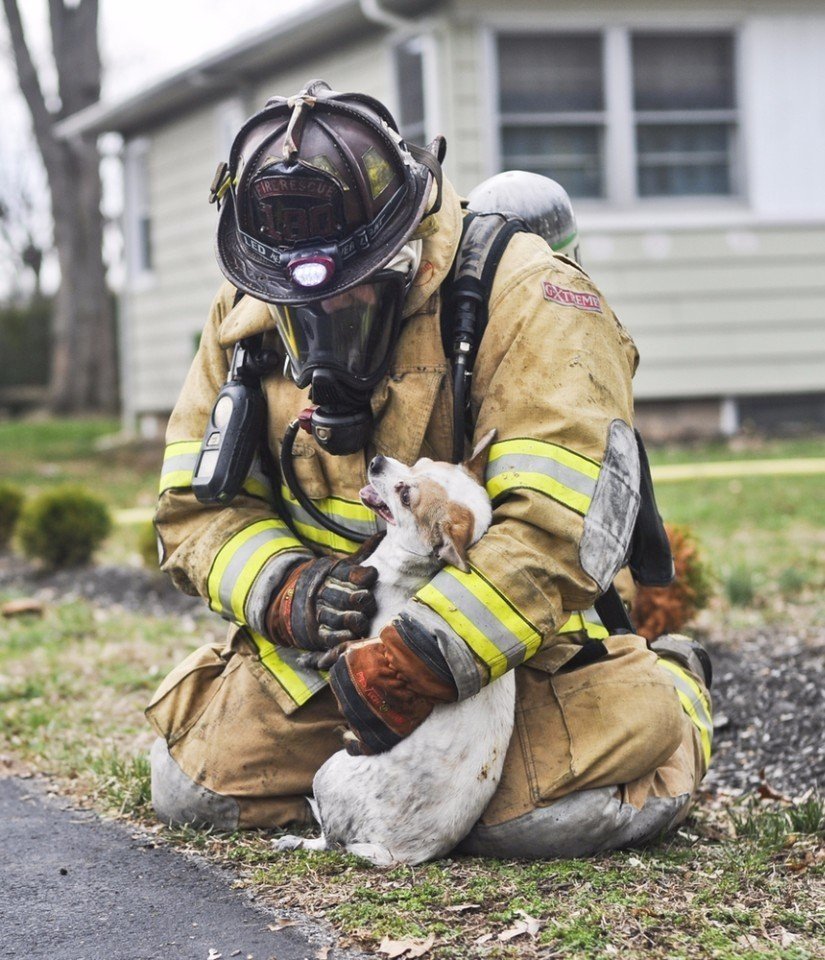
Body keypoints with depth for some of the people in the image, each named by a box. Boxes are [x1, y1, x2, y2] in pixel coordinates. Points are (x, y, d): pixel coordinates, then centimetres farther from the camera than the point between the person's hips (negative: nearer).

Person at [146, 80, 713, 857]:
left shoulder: (521, 297, -22)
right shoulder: (245, 317, -4)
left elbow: (565, 520, -30)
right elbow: (197, 505, -1)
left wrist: (418, 663, -34)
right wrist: (284, 591, -23)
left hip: (508, 623, -5)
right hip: (327, 628, 5)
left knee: (544, 817, -23)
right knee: (192, 791, -2)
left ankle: (671, 687, 11)